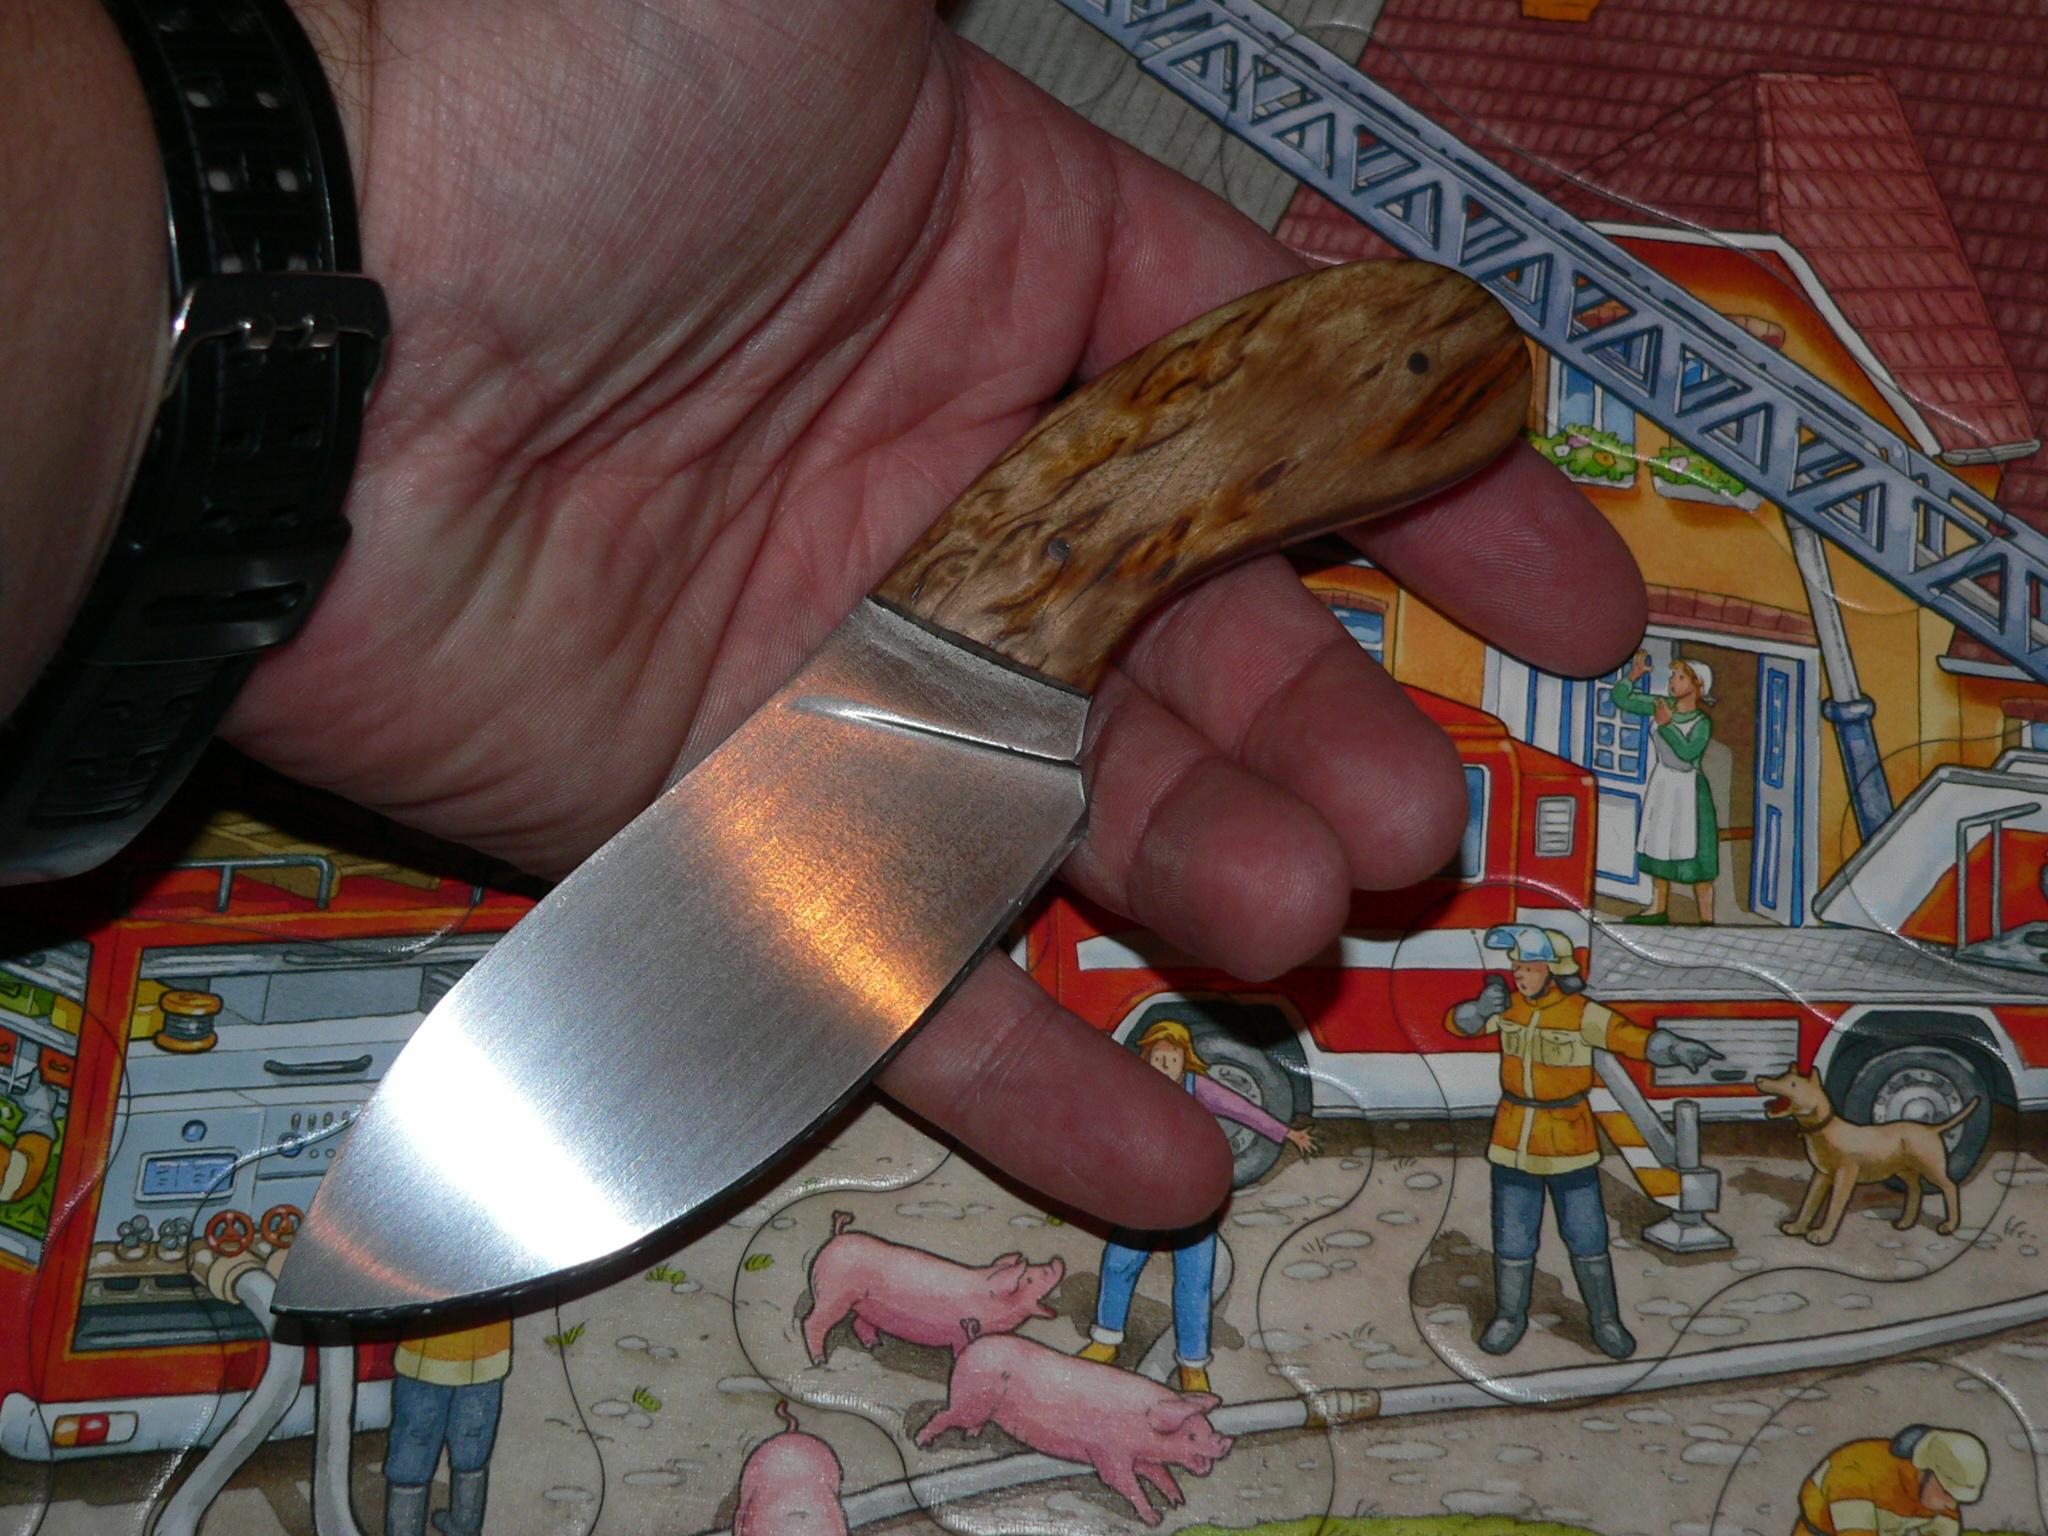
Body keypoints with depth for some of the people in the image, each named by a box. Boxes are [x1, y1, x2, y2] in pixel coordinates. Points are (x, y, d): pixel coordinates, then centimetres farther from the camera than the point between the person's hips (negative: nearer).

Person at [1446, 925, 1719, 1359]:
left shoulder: (1582, 1014, -18)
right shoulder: (1510, 1006, -5)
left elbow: (1631, 1037, -30)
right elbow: (1457, 1022, -5)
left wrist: (1675, 1048, -50)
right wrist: (1481, 1009, -28)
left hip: (1569, 1142, -3)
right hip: (1514, 1141, 3)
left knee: (1586, 1238, 6)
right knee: (1512, 1238, 12)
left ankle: (1606, 1320, 24)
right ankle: (1510, 1317, 30)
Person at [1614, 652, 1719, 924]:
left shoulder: (1702, 722, -15)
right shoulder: (1662, 705, 0)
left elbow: (1687, 752, -30)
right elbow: (1622, 699, 4)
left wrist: (1666, 725, -27)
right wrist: (1634, 676, -9)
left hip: (1688, 789, -6)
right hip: (1661, 784, 7)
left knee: (1695, 856, -4)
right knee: (1659, 846, 17)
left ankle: (1706, 919, 1)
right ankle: (1659, 909, 32)